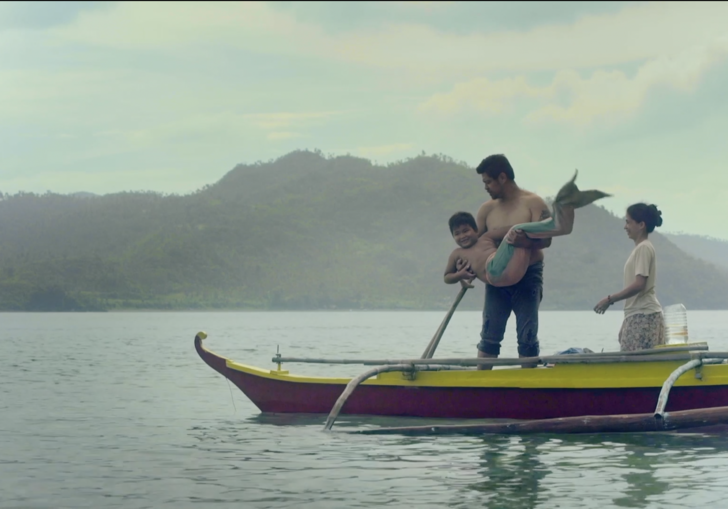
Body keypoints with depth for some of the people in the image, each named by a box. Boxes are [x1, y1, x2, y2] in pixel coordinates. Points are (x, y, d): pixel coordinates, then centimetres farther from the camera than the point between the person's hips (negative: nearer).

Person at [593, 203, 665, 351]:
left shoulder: (644, 248, -11)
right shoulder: (641, 248, 18)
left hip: (643, 316, -9)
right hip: (638, 315, 9)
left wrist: (610, 299, -16)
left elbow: (639, 284, -19)